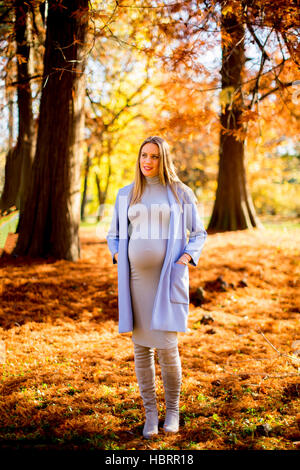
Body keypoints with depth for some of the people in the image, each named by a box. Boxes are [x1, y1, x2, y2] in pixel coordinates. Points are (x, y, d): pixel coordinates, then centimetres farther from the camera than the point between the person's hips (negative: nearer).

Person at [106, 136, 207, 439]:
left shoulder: (180, 192, 4)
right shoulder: (126, 194, 11)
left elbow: (198, 234, 8)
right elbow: (114, 234, 20)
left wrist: (185, 259, -8)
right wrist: (118, 258, 2)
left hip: (169, 278, -3)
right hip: (135, 277, 3)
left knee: (166, 346, -8)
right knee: (141, 346, 5)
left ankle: (172, 409, 15)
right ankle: (150, 413, 18)